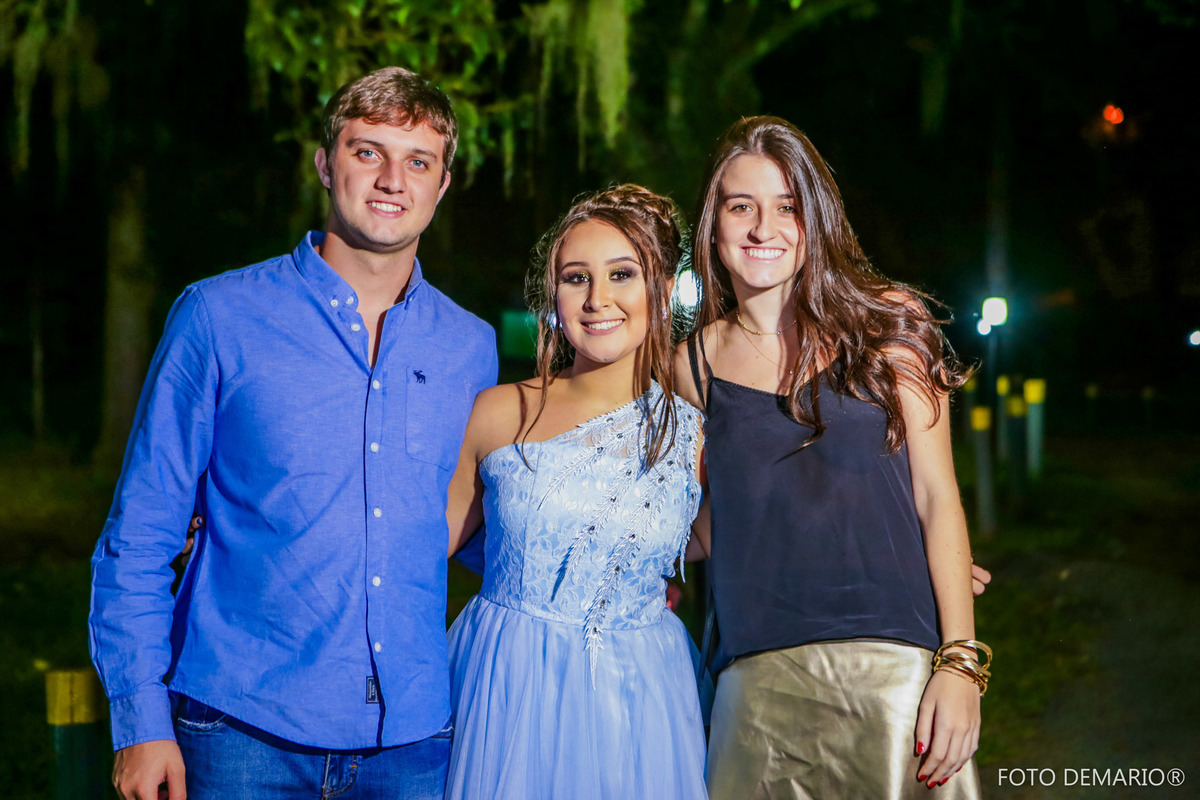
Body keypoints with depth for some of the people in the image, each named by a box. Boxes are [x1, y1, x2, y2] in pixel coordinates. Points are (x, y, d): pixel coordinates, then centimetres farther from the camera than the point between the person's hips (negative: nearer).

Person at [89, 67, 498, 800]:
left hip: (412, 739, 3)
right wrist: (141, 720, -6)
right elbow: (139, 534, 0)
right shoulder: (219, 319, -1)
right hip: (242, 736, -2)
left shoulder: (471, 347, 7)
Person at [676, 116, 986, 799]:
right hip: (758, 685, 2)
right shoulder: (695, 365, 8)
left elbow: (937, 496, 0)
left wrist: (960, 663, -9)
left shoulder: (884, 325, 4)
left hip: (894, 663, -1)